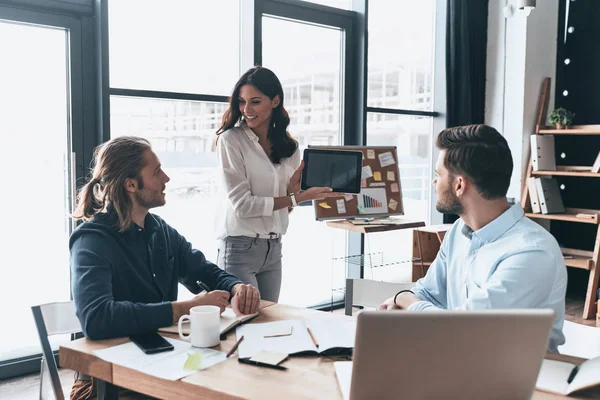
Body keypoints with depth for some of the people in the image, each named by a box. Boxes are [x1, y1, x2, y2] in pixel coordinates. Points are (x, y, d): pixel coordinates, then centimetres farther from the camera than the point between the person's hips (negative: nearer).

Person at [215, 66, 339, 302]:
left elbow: (284, 205, 9)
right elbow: (242, 204, -15)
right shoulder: (231, 140, -10)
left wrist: (296, 183, -11)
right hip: (239, 248, -5)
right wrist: (299, 197, -16)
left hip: (274, 249, 5)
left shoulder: (288, 145, 5)